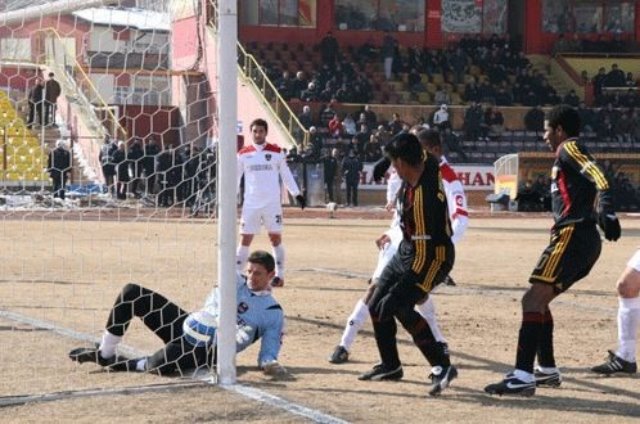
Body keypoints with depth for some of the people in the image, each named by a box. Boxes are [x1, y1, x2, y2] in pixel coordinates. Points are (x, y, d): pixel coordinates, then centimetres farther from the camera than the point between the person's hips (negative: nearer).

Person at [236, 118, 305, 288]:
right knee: (245, 239, 1)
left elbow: (286, 174, 8)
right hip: (251, 203, 1)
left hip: (272, 203, -1)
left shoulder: (276, 152, 2)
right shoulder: (243, 154, 4)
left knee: (276, 238, 0)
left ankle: (279, 276, 6)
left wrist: (297, 194, 3)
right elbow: (236, 177, 9)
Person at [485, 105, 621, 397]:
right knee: (537, 301, 19)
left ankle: (523, 376, -25)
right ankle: (547, 370, 24)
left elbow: (598, 177, -21)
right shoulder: (569, 154, 25)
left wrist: (607, 211, -36)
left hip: (572, 236, -10)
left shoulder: (569, 148, -4)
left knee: (533, 300, -16)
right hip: (586, 240, 10)